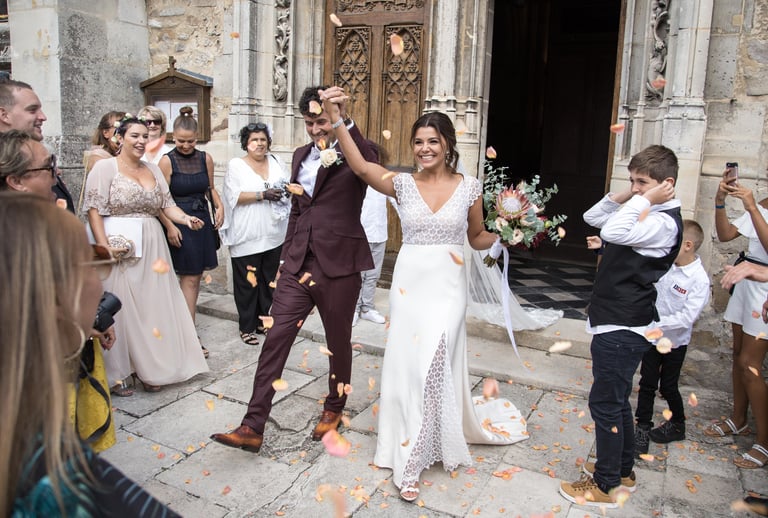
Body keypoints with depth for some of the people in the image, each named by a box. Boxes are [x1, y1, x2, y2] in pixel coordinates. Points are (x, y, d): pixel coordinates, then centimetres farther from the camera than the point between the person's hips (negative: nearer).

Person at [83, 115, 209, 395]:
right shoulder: (105, 167, -2)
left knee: (153, 306, 8)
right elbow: (94, 210, -9)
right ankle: (116, 374, 13)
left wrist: (186, 218, -8)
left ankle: (148, 367, 21)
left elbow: (167, 204, 11)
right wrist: (104, 246, -18)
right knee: (120, 307, 0)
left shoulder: (153, 169, 14)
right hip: (121, 248, -5)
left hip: (152, 248, 5)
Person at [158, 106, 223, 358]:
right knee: (190, 279, -5)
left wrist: (219, 206, 0)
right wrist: (170, 227, -16)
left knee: (195, 278, 10)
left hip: (202, 221, 5)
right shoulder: (167, 161, -8)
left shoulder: (205, 158, 5)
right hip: (179, 224, -5)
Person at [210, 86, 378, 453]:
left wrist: (345, 122, -32)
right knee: (276, 338, 0)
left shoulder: (354, 155, -4)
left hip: (338, 265, -5)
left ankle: (333, 409, 36)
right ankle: (253, 427, 5)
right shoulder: (301, 155, 14)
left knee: (338, 341, 12)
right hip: (298, 264, 5)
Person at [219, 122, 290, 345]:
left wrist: (286, 190, -10)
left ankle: (264, 321, 26)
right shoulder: (236, 165, -1)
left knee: (269, 280, 12)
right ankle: (247, 327, 14)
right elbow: (235, 196, -11)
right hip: (246, 236, -4)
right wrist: (262, 195, -19)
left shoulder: (276, 162, 12)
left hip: (274, 233, 4)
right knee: (247, 281, 1)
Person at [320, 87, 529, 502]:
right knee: (408, 365, 9)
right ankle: (420, 444, 34)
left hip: (447, 288, -1)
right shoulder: (403, 184, -1)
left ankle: (413, 457, 12)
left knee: (432, 366, -7)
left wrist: (503, 237, -10)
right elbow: (361, 167, -19)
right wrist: (337, 121, -31)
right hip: (408, 284, 2)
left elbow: (478, 237, 11)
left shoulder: (469, 187, 0)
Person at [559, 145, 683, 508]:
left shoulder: (664, 222, -18)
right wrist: (621, 196, 3)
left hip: (622, 328, -10)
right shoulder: (643, 215, 11)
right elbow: (592, 217, 16)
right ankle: (623, 468, 37)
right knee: (616, 401, 21)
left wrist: (644, 201, -21)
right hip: (616, 324, 10)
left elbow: (613, 232, -34)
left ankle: (604, 485, 13)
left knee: (605, 403, 0)